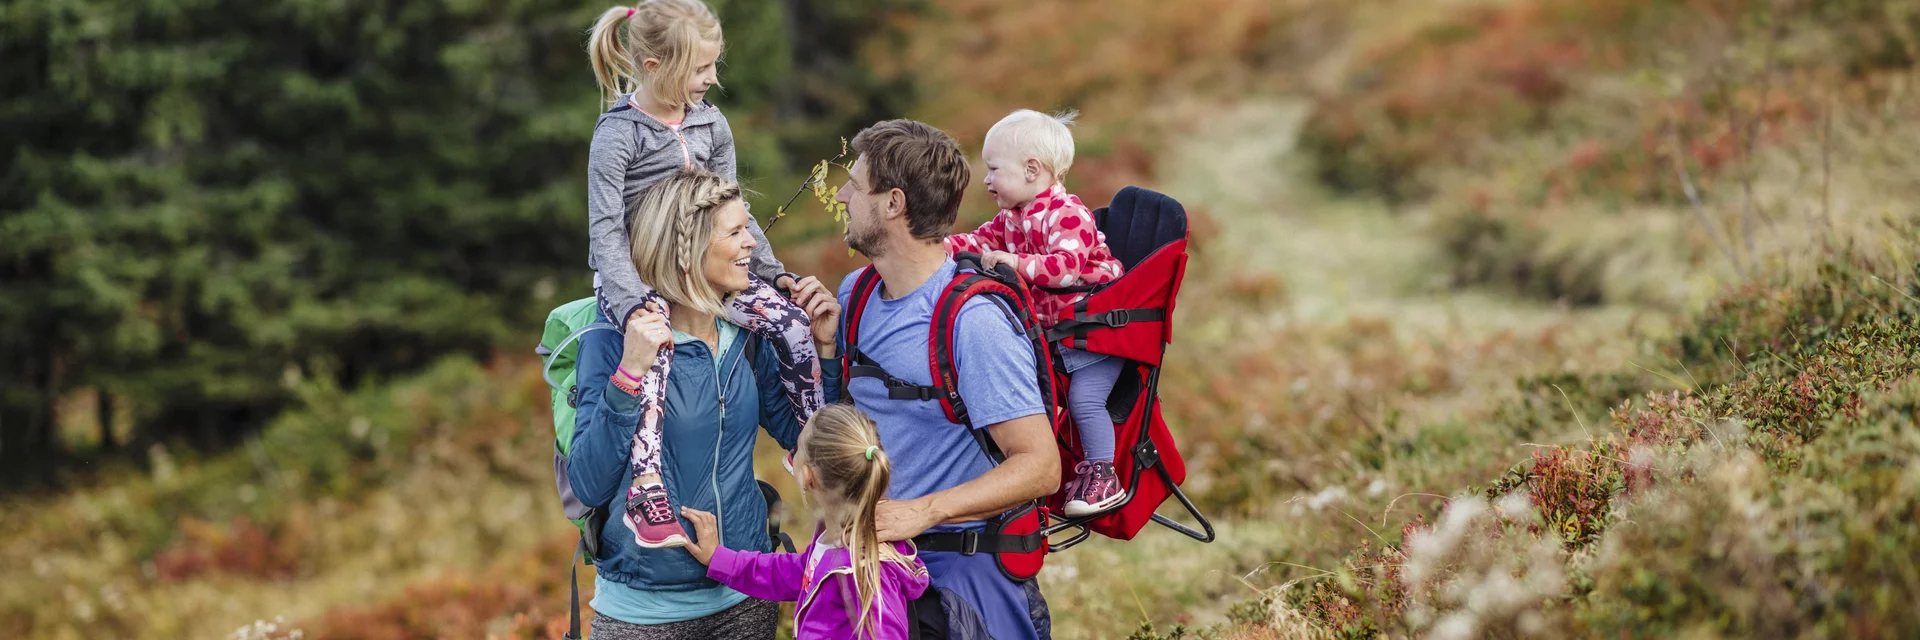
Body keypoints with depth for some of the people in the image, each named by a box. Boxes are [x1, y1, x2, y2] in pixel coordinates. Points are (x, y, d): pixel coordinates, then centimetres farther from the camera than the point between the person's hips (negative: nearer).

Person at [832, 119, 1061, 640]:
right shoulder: (855, 293, 4)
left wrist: (923, 511, -30)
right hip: (875, 561, 7)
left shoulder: (974, 321, -20)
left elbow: (1040, 468, -23)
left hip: (964, 574, -7)